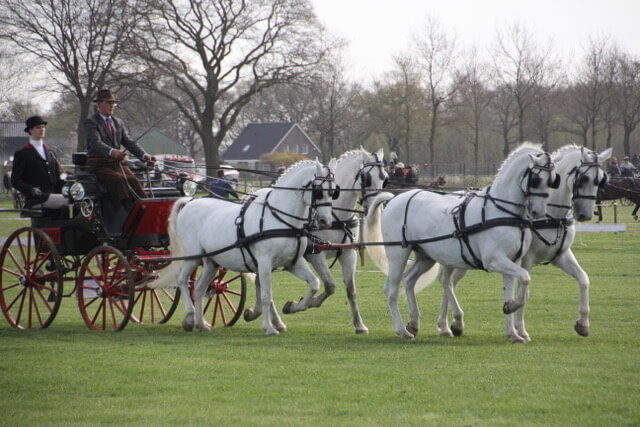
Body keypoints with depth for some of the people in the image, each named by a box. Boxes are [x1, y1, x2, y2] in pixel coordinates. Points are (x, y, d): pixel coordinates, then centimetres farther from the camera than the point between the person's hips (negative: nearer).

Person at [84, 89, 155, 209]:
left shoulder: (118, 122, 20)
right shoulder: (90, 122, -1)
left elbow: (129, 142, 12)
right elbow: (95, 143, -18)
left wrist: (144, 155, -7)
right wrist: (111, 152, -38)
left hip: (117, 163, 5)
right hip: (99, 165, -5)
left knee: (133, 180, -25)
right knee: (119, 180, -33)